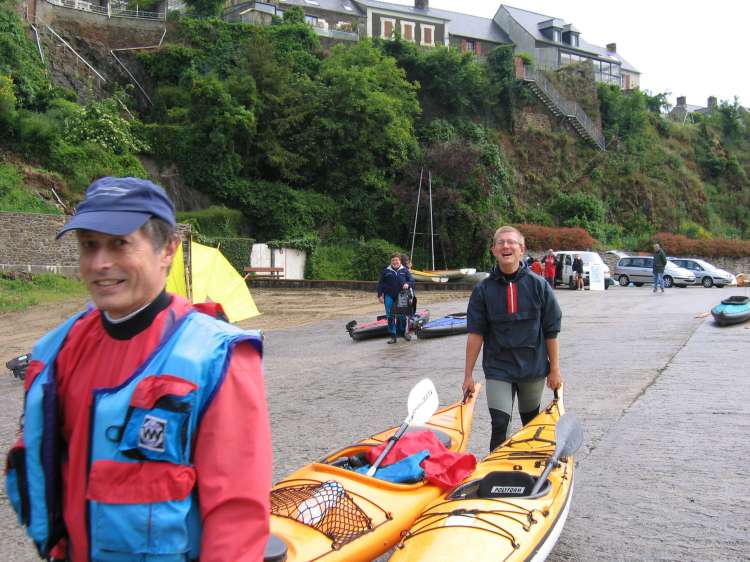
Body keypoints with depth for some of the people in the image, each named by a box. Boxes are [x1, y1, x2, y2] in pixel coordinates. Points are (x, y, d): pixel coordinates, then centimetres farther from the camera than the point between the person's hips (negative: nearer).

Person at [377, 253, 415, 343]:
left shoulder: (405, 271, 5)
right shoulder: (386, 271, 5)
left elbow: (411, 281, 4)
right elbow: (380, 284, 8)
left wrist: (407, 284, -19)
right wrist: (380, 295, 2)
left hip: (401, 296, 0)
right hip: (389, 296, 0)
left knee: (402, 315, 5)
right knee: (390, 316, -3)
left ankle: (403, 332, 28)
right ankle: (393, 336, 2)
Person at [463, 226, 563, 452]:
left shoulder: (538, 285, -5)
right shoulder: (483, 290, -4)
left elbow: (551, 331, -1)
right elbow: (475, 334, -4)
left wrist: (555, 369, -1)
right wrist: (468, 375, -5)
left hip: (533, 368, 1)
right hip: (498, 369, -1)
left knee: (531, 424, 17)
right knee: (499, 425, -11)